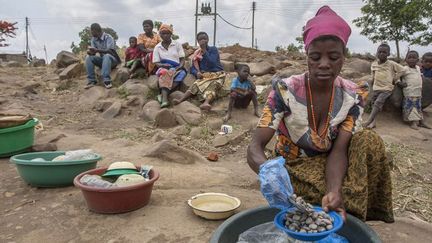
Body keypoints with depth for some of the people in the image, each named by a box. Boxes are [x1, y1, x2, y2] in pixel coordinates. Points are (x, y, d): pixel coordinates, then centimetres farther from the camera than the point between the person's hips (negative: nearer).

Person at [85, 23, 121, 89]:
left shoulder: (108, 37, -16)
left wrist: (97, 50, -40)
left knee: (106, 56, -38)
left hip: (112, 59, -6)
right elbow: (93, 53, -3)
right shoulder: (93, 39, 3)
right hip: (102, 59, 6)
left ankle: (107, 81, -43)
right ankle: (91, 81, -20)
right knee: (88, 57, -17)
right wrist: (90, 52, -28)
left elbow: (110, 51, -29)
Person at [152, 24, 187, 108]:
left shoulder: (177, 45, 9)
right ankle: (164, 98, -53)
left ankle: (162, 94, -36)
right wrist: (163, 65, -17)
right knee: (164, 72, -38)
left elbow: (182, 59, 6)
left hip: (177, 69, 1)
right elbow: (156, 63, 5)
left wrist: (179, 67, -14)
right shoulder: (157, 47, 10)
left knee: (182, 73, -35)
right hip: (164, 68, -1)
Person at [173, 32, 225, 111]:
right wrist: (197, 72, -12)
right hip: (204, 75, 3)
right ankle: (180, 100, -48)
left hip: (217, 74, -3)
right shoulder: (196, 53, 14)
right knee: (196, 84, -29)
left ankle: (206, 103, -64)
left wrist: (204, 51, -16)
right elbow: (192, 68, 11)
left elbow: (212, 64, -13)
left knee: (213, 85, -36)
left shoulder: (213, 49, 3)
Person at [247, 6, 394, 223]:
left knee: (370, 141, -23)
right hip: (293, 170, -3)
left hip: (330, 166, 4)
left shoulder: (353, 96, -11)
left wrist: (334, 191, -40)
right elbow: (255, 147, -28)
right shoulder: (285, 91, -21)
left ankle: (353, 213, -11)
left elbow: (338, 151, -18)